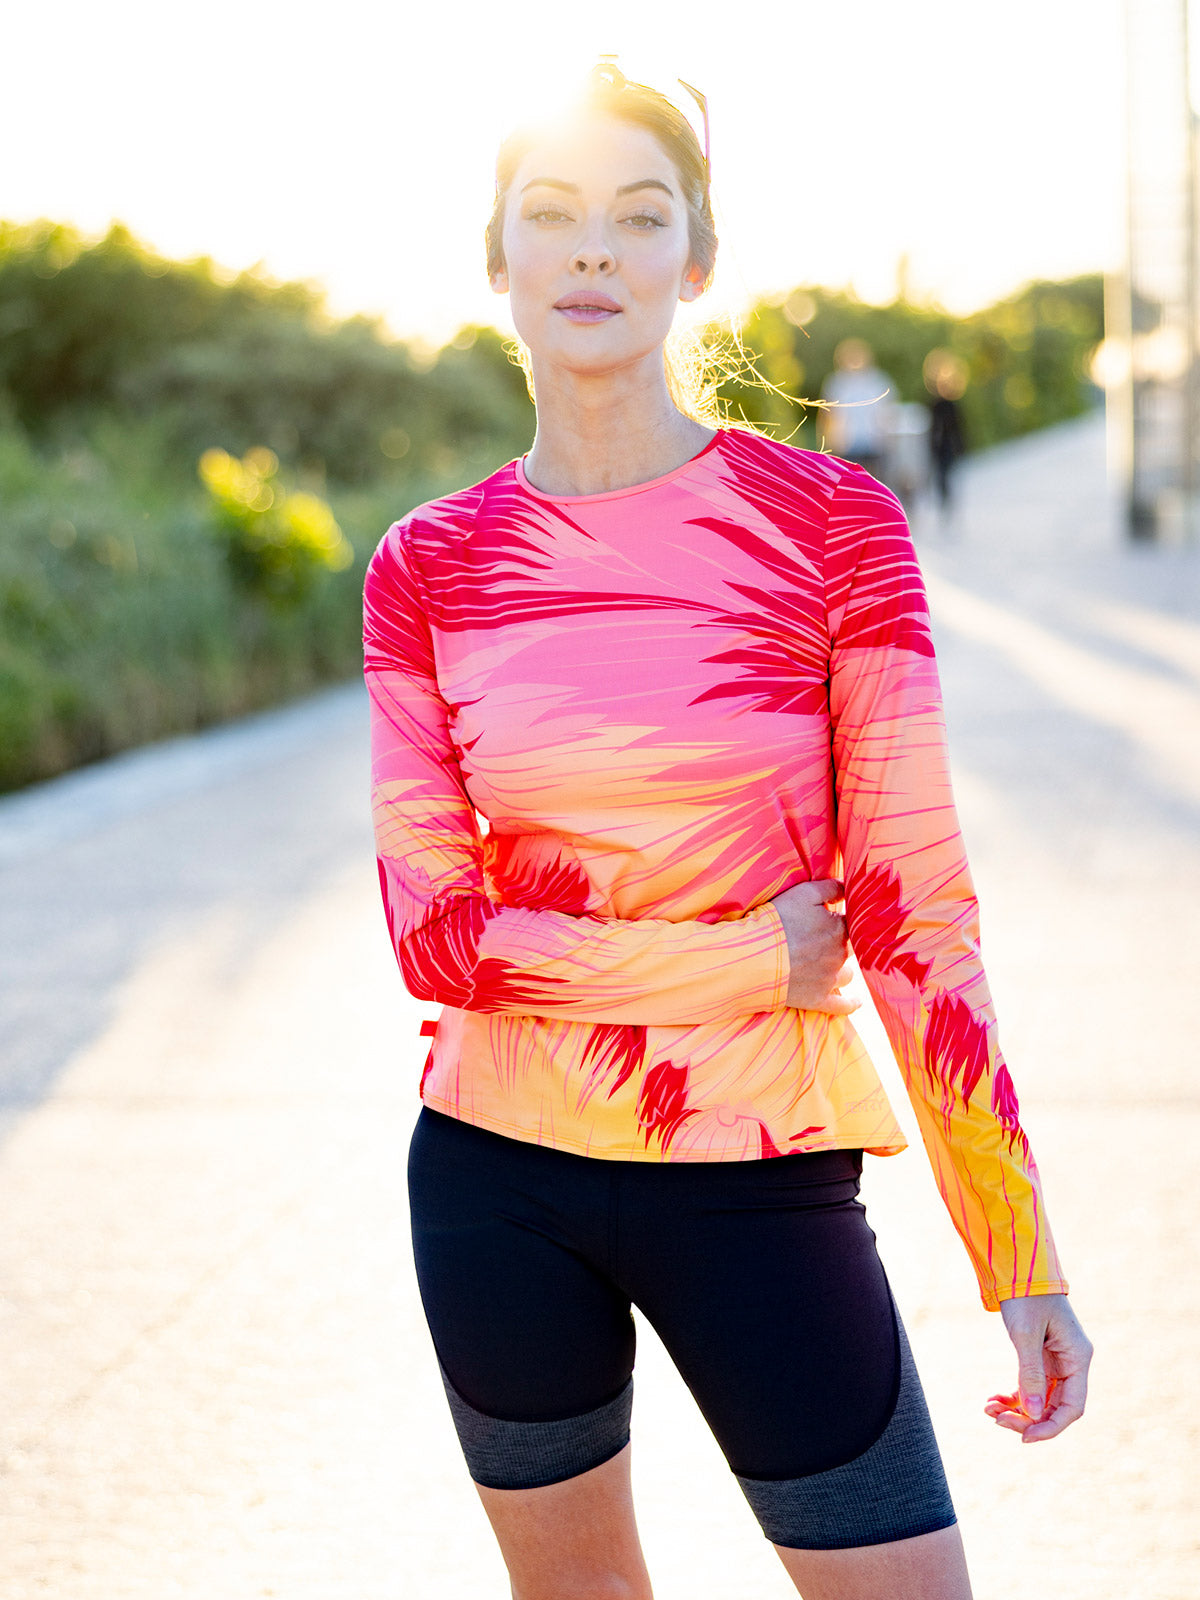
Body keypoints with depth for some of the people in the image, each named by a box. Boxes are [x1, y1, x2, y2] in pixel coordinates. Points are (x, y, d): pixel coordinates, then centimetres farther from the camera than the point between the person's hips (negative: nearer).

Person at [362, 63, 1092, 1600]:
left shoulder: (830, 522, -6)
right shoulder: (429, 567, 0)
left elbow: (915, 900, -7)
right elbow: (434, 929, -4)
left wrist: (1024, 1259, -9)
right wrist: (742, 965, -12)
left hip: (761, 1183, -2)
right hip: (496, 1181, 2)